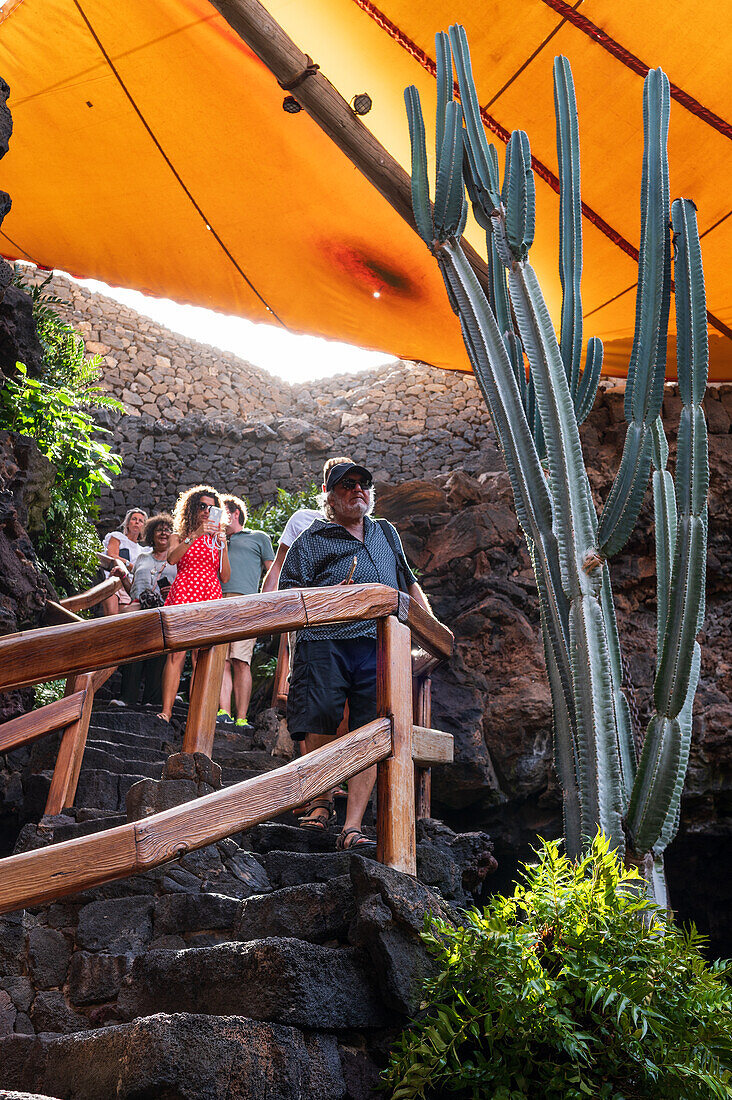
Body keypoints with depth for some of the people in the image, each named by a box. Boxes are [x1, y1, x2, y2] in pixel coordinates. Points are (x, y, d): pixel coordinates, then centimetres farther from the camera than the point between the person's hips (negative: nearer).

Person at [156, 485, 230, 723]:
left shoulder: (217, 539, 23)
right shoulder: (179, 536, 17)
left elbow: (225, 576, 14)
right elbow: (171, 558, -6)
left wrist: (223, 545, 1)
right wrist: (195, 534, -15)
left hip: (210, 598, 2)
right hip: (183, 595, -2)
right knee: (176, 653, -14)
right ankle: (166, 712, -17)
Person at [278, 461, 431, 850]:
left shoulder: (386, 533, 28)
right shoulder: (312, 540, 13)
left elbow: (409, 583, 36)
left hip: (377, 646, 3)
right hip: (324, 643, -2)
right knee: (318, 727, -8)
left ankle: (352, 827, -7)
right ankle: (321, 802, 17)